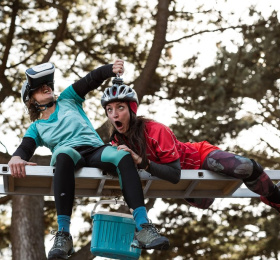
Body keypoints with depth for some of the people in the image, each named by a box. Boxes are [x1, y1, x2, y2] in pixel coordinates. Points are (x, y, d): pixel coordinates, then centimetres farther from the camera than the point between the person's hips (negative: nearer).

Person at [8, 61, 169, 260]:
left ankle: (143, 228, -46)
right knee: (64, 153, -40)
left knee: (124, 156, -33)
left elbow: (93, 79, 14)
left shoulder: (67, 100, 28)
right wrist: (16, 158, -19)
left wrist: (112, 68, -9)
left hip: (95, 149, 1)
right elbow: (25, 148, 8)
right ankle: (63, 235, -48)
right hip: (69, 153, -1)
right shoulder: (36, 127, 27)